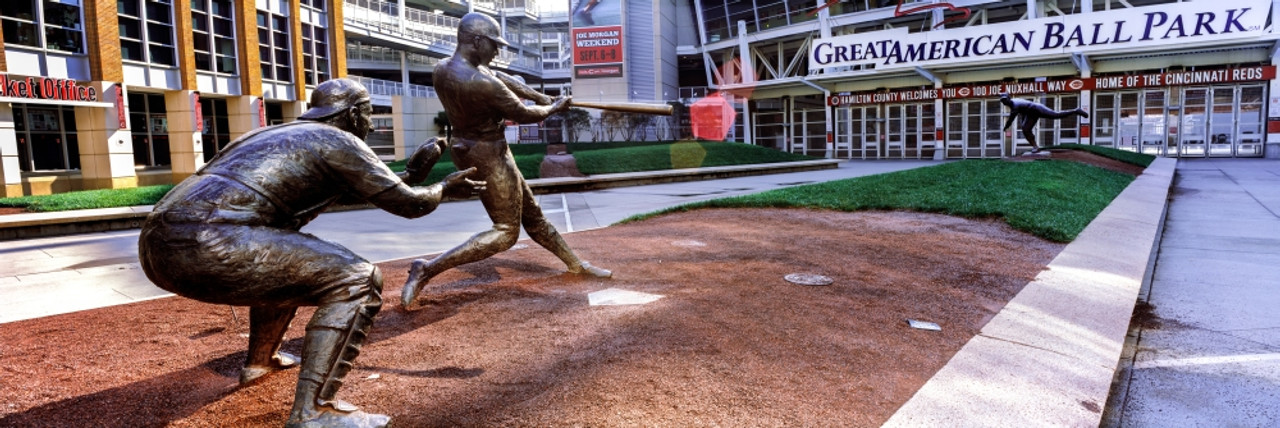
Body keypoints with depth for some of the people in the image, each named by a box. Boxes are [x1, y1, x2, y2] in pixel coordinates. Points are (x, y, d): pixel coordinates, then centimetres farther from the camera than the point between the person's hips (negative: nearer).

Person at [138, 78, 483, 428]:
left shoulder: (288, 134, 31)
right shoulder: (340, 141, 6)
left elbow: (359, 189, 40)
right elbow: (408, 203, 5)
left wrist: (412, 172, 42)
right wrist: (444, 189, 25)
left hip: (158, 244, 10)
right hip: (205, 245, -10)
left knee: (282, 259, 36)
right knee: (356, 281, -8)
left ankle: (260, 361, 44)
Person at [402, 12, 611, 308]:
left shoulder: (442, 68, -1)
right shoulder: (481, 83, -28)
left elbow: (501, 79, 6)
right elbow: (523, 114, -15)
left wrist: (541, 98, 8)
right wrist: (553, 108, 4)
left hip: (468, 149, 10)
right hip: (487, 156, -10)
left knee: (532, 214, 18)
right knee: (506, 232, 0)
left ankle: (576, 264, 33)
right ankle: (427, 269, -6)